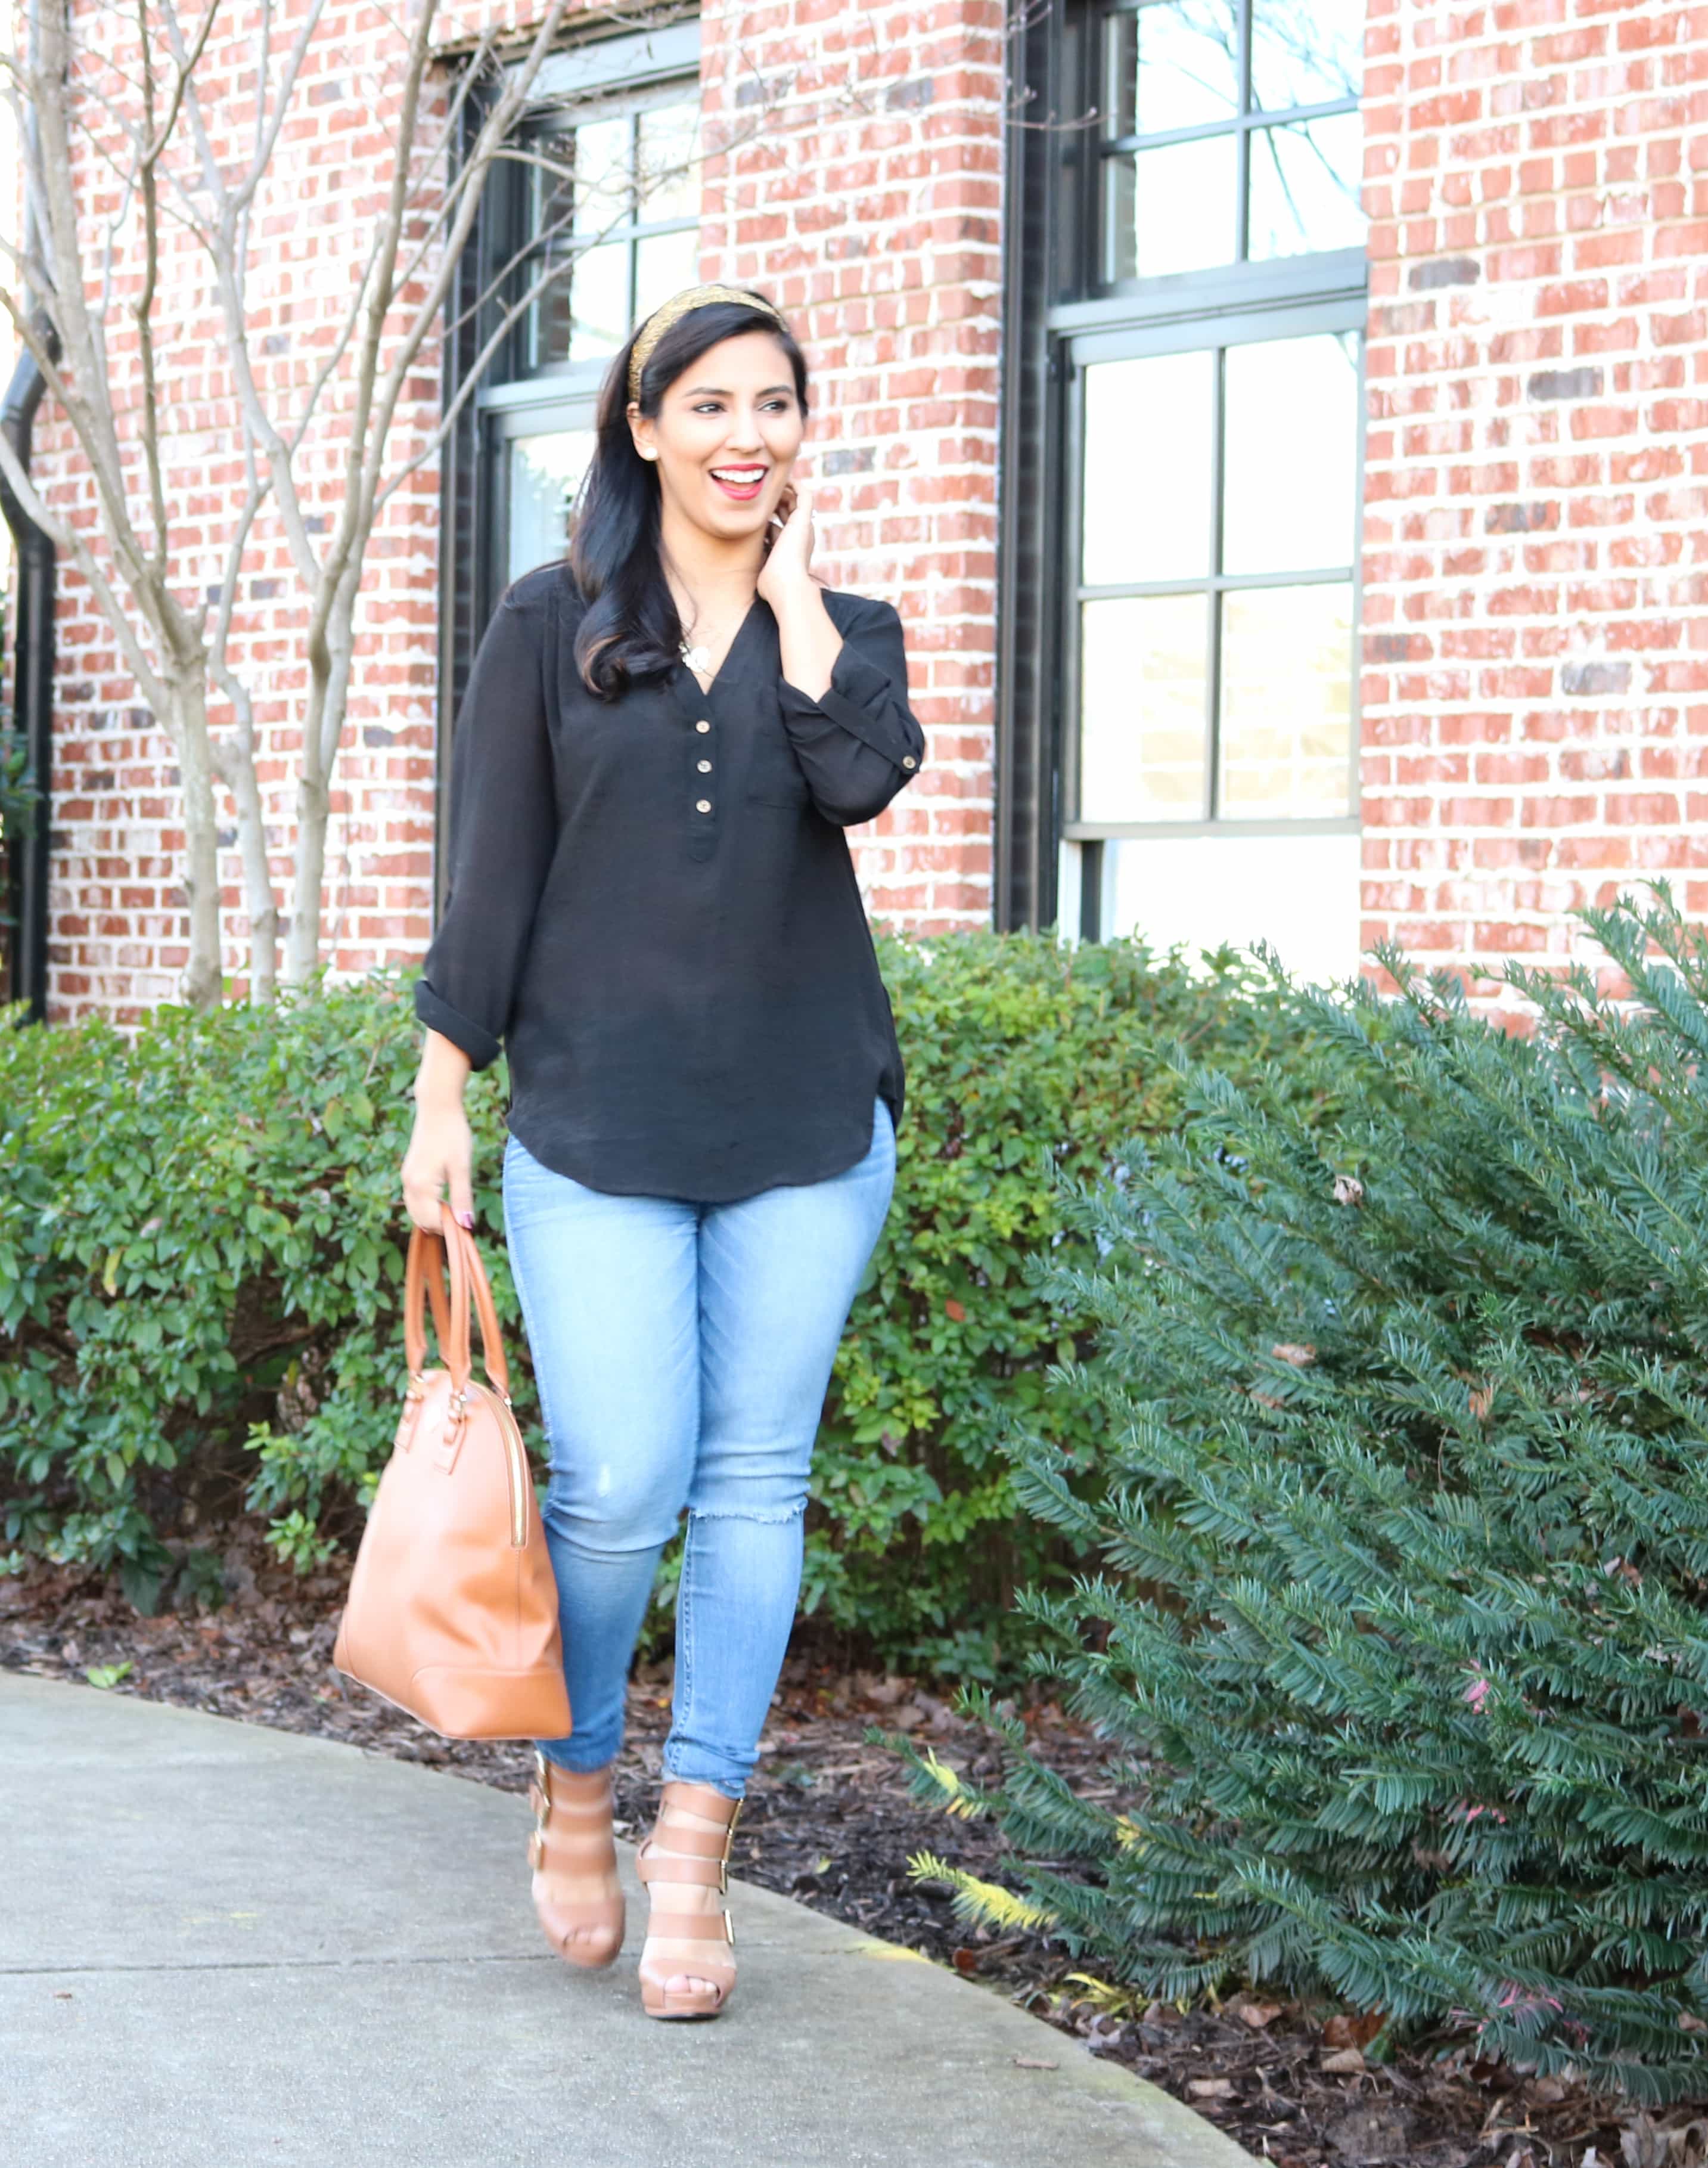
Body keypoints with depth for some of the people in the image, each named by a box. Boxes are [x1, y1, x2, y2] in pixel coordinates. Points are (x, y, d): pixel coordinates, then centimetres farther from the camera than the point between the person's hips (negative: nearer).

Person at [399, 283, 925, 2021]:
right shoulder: (553, 629, 6)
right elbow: (489, 880, 4)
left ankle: (695, 1852, 11)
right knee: (620, 1485, -9)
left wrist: (794, 591, -4)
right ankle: (573, 1794, 17)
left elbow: (861, 775, -13)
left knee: (753, 1481, 2)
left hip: (803, 1125, 2)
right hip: (598, 1124, -2)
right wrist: (440, 1097, 0)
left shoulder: (844, 630, 10)